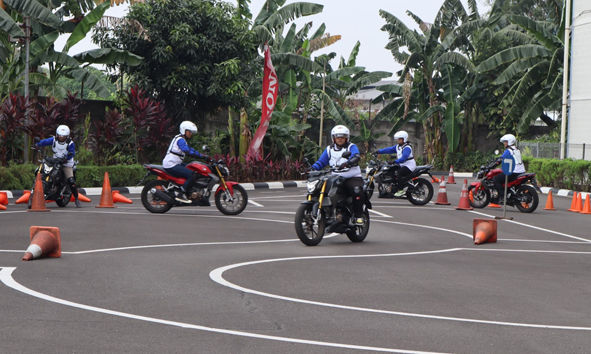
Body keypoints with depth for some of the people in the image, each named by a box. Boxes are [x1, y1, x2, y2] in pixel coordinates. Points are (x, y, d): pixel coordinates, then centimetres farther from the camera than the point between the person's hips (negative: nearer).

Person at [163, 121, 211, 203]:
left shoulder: (183, 140, 20)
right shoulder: (180, 140, -14)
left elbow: (191, 149, 21)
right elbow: (187, 151, -28)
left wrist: (204, 156, 9)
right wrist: (202, 156, -32)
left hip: (175, 164, 11)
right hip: (171, 165, -11)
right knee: (192, 175, -23)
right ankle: (181, 195, -20)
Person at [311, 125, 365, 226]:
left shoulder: (352, 147, 3)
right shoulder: (329, 149, 18)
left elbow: (356, 157, -18)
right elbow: (321, 161, 12)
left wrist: (346, 163, -40)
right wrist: (313, 168, -11)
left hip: (352, 178, -4)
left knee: (357, 190, -35)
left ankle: (359, 215, -23)